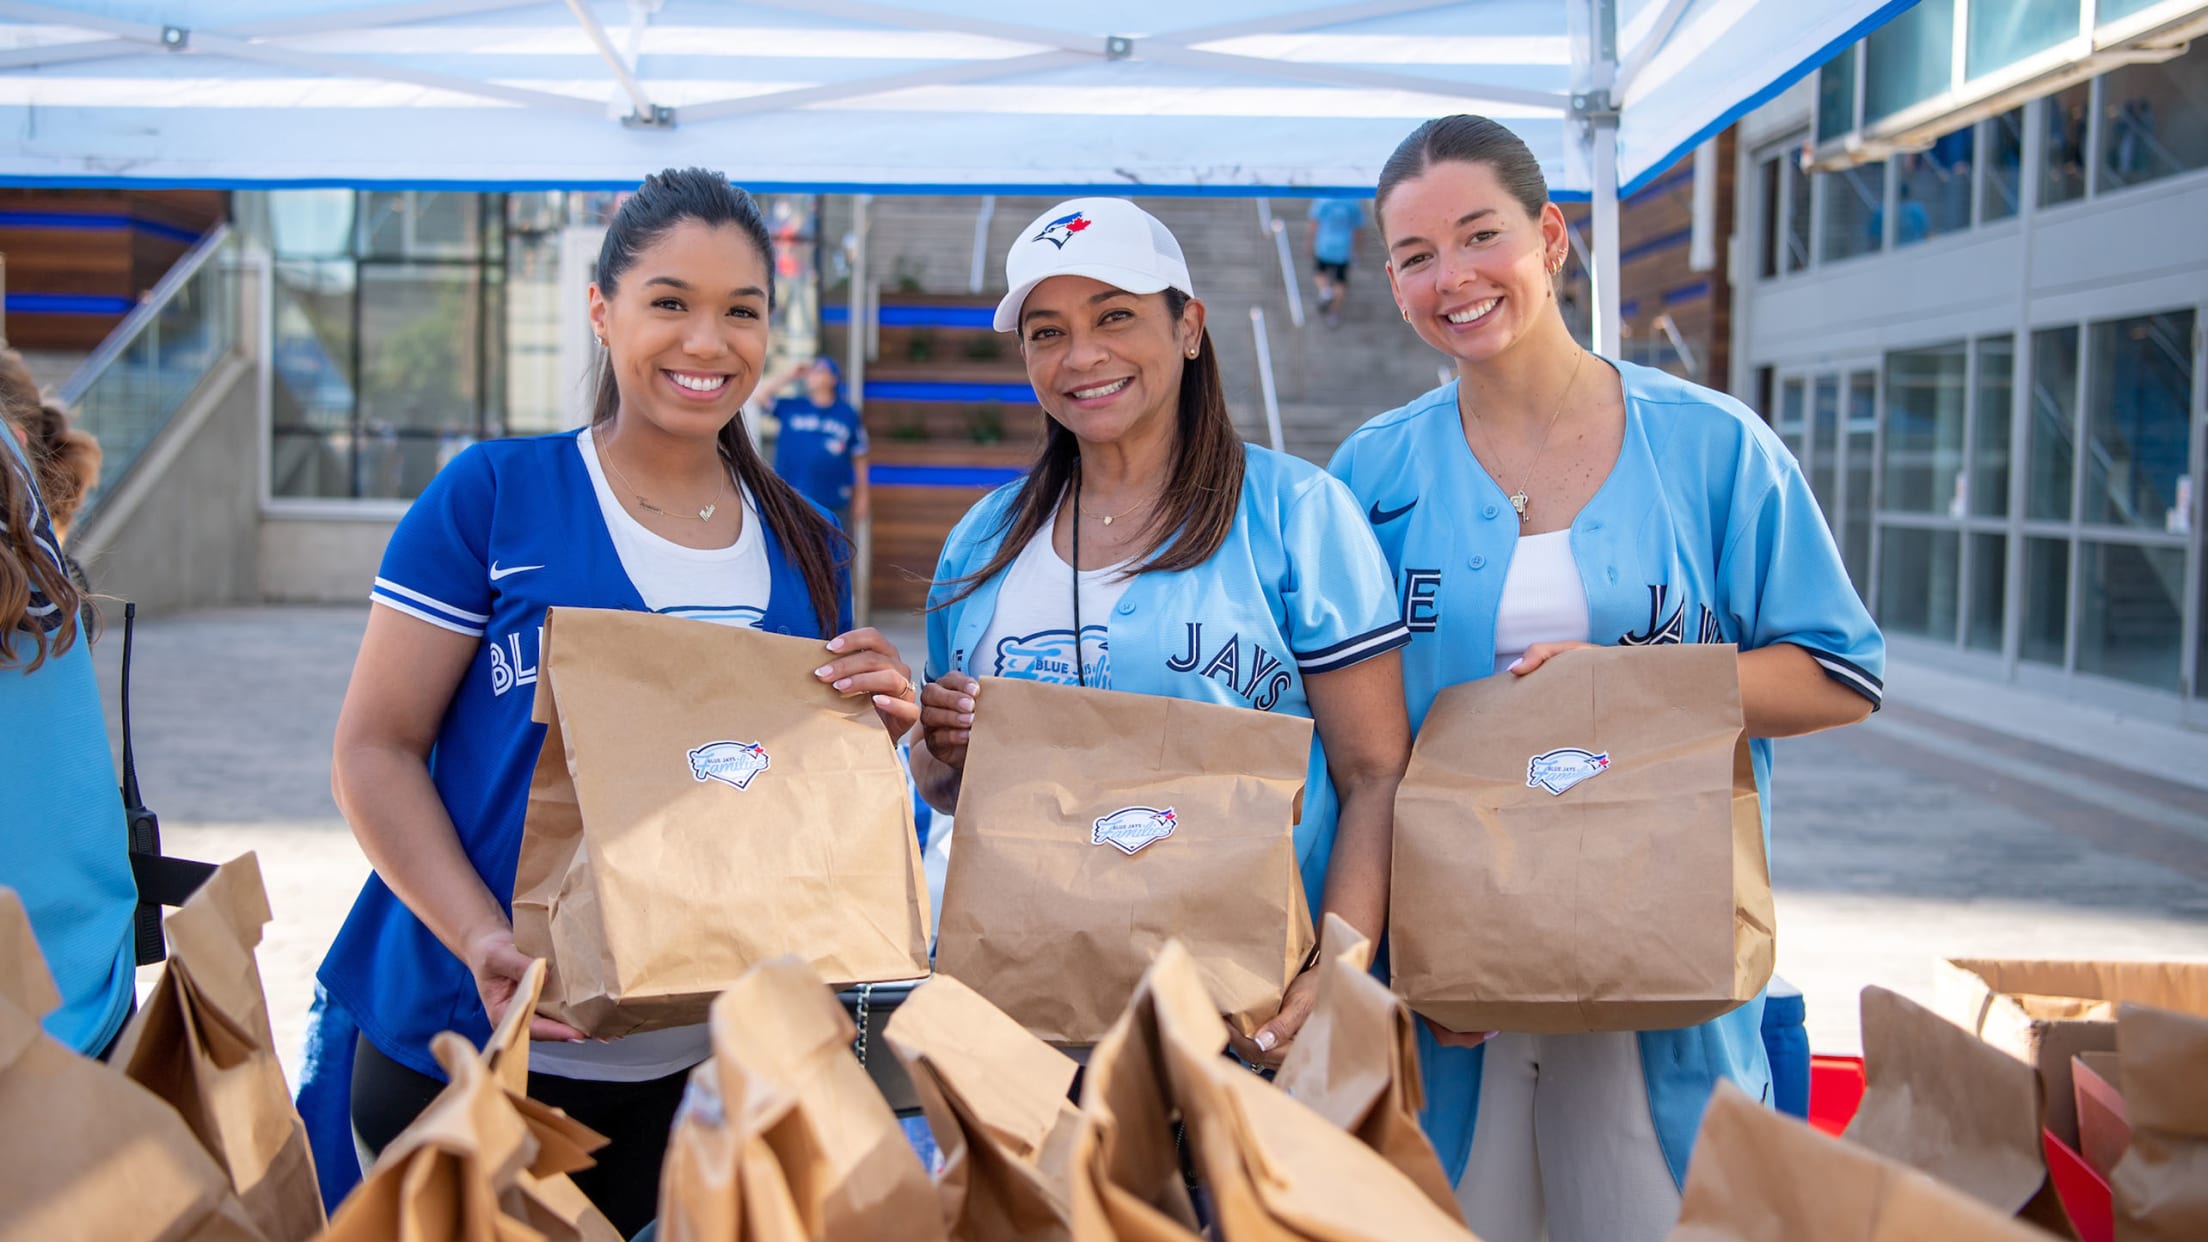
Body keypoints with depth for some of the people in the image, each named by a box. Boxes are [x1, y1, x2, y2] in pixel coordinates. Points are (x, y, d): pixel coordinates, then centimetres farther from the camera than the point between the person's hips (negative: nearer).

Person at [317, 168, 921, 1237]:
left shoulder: (804, 549, 6)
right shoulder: (493, 496, -5)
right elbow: (374, 750, -6)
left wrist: (874, 731, -9)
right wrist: (482, 939, -20)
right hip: (465, 1045, -3)